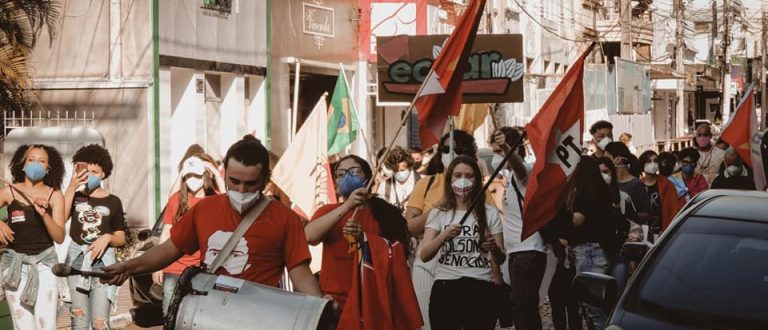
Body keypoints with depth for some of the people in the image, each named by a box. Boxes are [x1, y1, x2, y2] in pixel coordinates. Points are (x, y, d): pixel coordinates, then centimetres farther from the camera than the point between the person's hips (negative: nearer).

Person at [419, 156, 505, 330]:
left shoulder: (490, 213, 9)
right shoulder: (438, 213, 9)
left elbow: (500, 259, 7)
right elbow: (424, 255, -3)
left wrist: (494, 249, -16)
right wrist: (444, 235, -20)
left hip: (481, 290, 0)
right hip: (445, 289, 0)